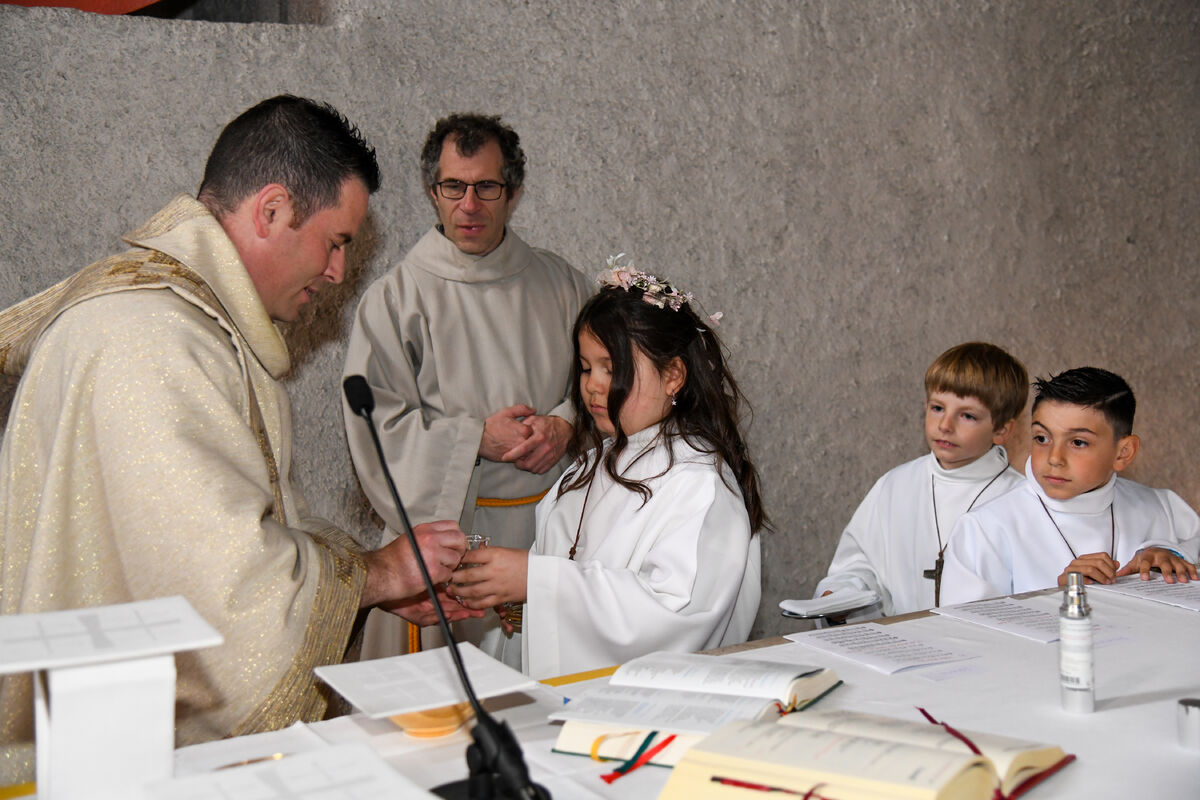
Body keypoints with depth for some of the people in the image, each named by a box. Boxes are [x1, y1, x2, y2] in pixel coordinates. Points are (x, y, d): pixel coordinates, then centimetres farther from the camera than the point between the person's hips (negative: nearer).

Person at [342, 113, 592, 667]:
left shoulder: (559, 283, 9)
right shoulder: (394, 299, -1)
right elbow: (376, 429, -5)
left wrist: (565, 425, -7)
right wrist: (477, 439, -15)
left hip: (550, 529, 3)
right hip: (444, 529, -2)